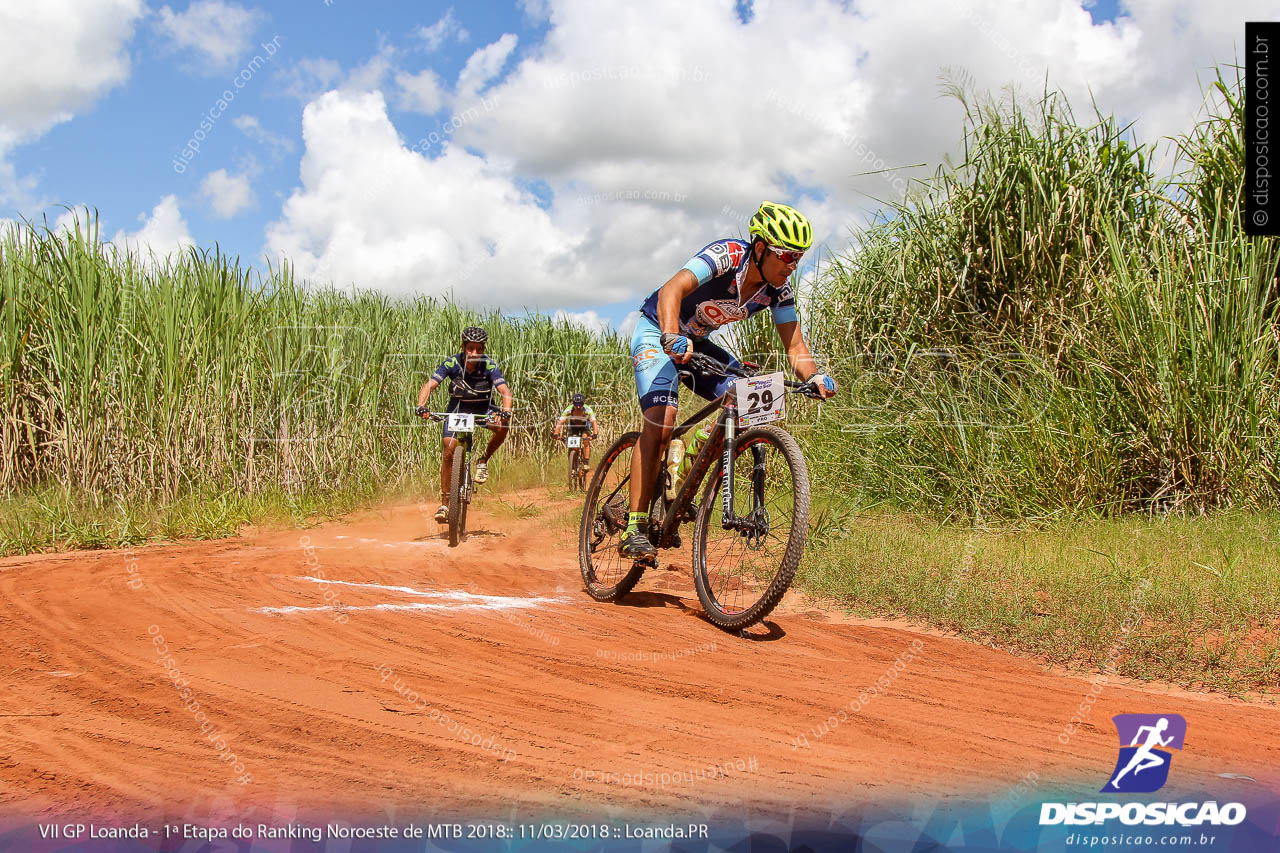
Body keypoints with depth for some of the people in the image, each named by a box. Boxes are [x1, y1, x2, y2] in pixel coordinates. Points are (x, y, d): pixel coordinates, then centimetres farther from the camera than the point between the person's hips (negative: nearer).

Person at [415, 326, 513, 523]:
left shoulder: (490, 366, -22)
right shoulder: (452, 363, -21)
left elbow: (505, 391, -29)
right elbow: (430, 385, -25)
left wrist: (505, 411, -49)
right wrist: (421, 406, -44)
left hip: (483, 409, 0)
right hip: (458, 408, 0)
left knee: (503, 425, -31)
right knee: (448, 451, -14)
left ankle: (484, 461, -5)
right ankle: (445, 504, -5)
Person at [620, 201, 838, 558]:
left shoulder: (778, 291, -11)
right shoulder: (727, 255, -30)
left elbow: (794, 344, -11)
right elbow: (672, 289, -44)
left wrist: (814, 376, -32)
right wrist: (672, 338, -61)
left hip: (697, 342, 7)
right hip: (657, 330, -7)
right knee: (661, 421, -25)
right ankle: (634, 528, -20)